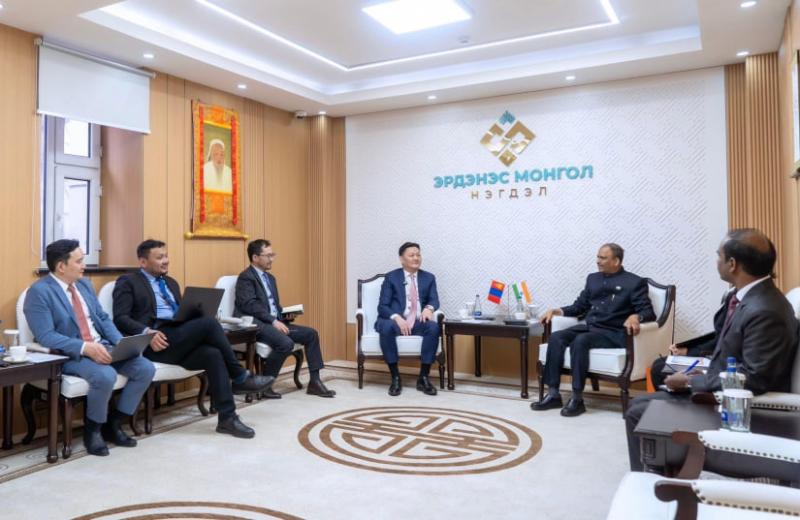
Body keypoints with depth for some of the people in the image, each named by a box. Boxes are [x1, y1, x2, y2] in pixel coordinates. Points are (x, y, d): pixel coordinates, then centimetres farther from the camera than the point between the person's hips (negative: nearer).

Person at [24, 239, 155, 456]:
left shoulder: (84, 284, 13)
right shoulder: (39, 292, -10)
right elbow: (45, 336, -18)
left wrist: (121, 343, -4)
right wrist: (85, 347, -29)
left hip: (103, 347, 7)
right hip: (69, 355, -7)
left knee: (146, 369, -13)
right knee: (106, 376, -35)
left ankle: (113, 424, 5)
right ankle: (92, 429, -5)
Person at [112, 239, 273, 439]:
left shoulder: (171, 283, 27)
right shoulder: (128, 282, 5)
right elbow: (120, 318, -6)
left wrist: (195, 314, 1)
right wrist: (147, 333, -23)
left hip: (180, 339, 6)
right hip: (155, 342, -6)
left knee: (212, 354, -25)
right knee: (208, 323, -27)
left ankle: (227, 418, -22)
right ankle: (240, 377, -15)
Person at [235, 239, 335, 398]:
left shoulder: (270, 278, 23)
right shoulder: (246, 277, -5)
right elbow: (250, 305, -18)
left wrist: (285, 315, 4)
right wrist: (273, 321, -23)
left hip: (274, 322, 9)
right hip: (256, 324, -9)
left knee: (311, 334, -3)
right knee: (286, 343, -32)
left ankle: (314, 382, 0)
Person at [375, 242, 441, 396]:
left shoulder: (429, 278, 14)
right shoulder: (391, 277, 5)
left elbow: (434, 300, 2)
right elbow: (382, 306, -3)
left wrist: (429, 308, -23)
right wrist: (396, 317, -23)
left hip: (418, 323, 2)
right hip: (397, 321, -2)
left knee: (434, 327, -31)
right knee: (386, 327, -37)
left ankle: (423, 377, -20)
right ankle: (395, 378, -24)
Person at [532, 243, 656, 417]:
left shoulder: (635, 282, 3)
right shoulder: (593, 278, 21)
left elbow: (648, 312, -5)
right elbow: (579, 307, 24)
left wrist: (635, 316, -28)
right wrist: (557, 310, 9)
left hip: (613, 333, -6)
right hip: (589, 327, 6)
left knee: (580, 341, -34)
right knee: (556, 338, -22)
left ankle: (577, 399, -27)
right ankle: (553, 394, -20)